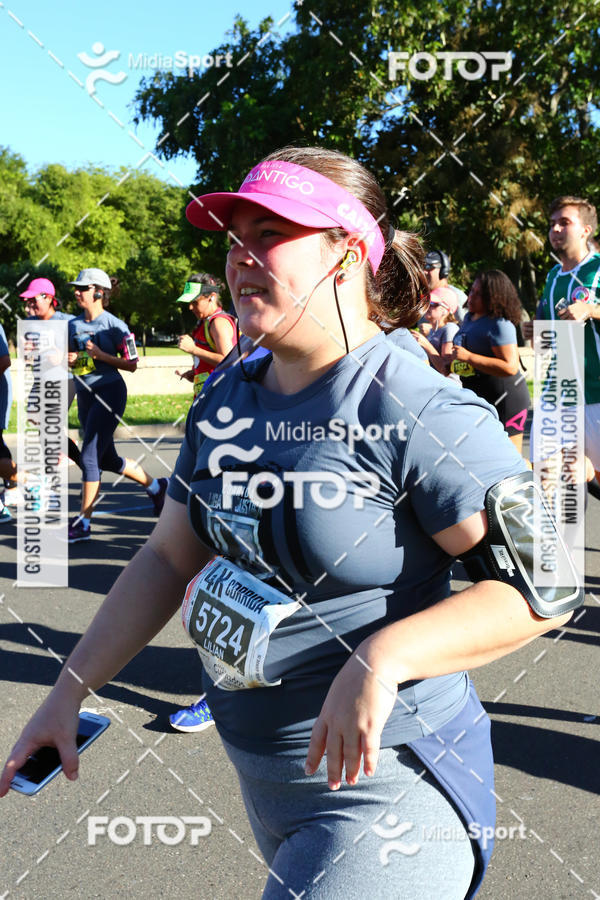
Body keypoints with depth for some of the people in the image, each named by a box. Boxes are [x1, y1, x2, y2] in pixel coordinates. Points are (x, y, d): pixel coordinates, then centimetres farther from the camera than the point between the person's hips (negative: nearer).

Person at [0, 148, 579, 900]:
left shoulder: (419, 412, -20)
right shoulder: (225, 401, 2)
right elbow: (168, 558, 9)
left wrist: (383, 659, -32)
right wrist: (69, 690, 5)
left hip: (385, 781, -7)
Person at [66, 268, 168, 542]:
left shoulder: (114, 325, -9)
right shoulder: (73, 325, 9)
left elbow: (132, 364, -7)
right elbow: (69, 358, 18)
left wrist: (101, 355, -18)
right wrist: (69, 360, -5)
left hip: (109, 393, -8)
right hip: (84, 395, 8)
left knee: (90, 456, -11)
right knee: (107, 459, 13)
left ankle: (83, 523, -4)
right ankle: (155, 485, 34)